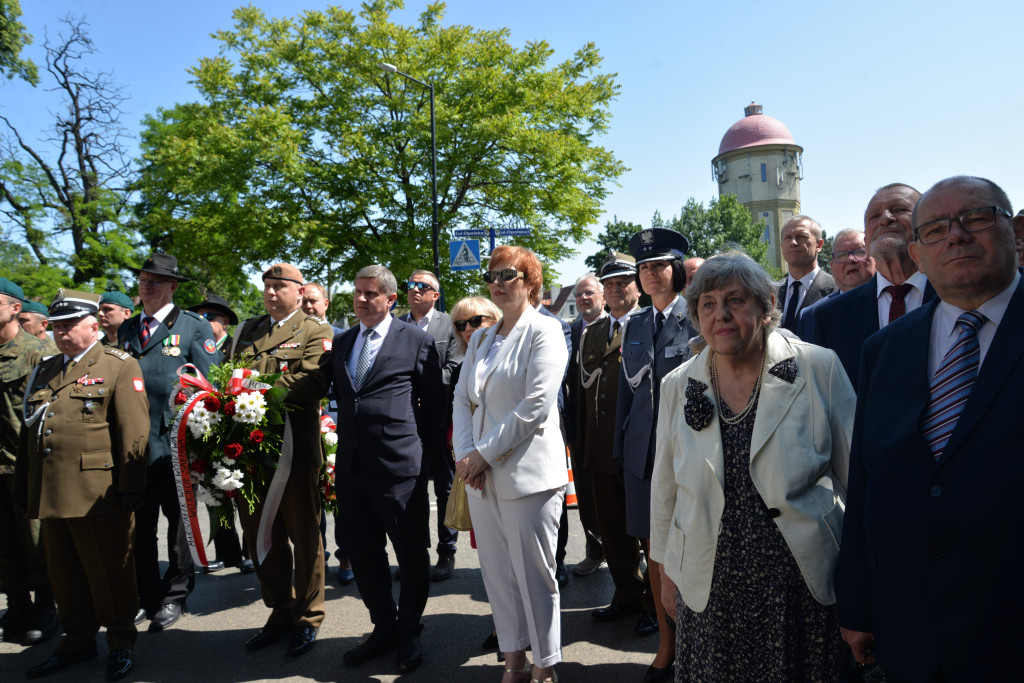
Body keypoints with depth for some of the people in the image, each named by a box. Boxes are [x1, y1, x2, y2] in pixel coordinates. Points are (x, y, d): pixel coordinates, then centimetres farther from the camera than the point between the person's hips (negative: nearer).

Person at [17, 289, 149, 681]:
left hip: (98, 497, -6)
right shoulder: (44, 371, 17)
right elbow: (29, 430, 19)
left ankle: (120, 643, 20)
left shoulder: (120, 367, -2)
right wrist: (25, 486, 13)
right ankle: (78, 641, 31)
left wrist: (130, 488, -14)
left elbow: (134, 433, -9)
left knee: (109, 573, 3)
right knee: (64, 573, 15)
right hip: (51, 495, 6)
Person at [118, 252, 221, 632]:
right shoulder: (126, 330, 14)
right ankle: (146, 596, 24)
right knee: (139, 521, 10)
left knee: (178, 519, 8)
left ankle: (175, 595, 22)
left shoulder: (194, 327, -1)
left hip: (175, 441, -4)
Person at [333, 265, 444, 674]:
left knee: (411, 555, 7)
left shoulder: (417, 341, -2)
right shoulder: (341, 343, 13)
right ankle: (383, 628, 33)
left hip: (399, 464, -5)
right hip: (351, 467, 6)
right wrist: (341, 446, 13)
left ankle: (409, 634, 27)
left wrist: (428, 452, 2)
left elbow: (433, 405, 1)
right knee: (364, 555, 15)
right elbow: (339, 397, 19)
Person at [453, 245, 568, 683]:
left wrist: (483, 454, -13)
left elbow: (535, 407, -15)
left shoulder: (544, 332, -6)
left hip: (527, 474, -6)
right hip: (482, 476, 6)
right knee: (497, 573, 12)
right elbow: (463, 399, 11)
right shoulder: (481, 339, 15)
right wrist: (465, 455, -5)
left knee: (534, 576, 3)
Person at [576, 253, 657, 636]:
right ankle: (628, 595, 33)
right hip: (601, 450, 6)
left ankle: (656, 604, 23)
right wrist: (582, 445, 13)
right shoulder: (590, 334, 14)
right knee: (612, 529, 16)